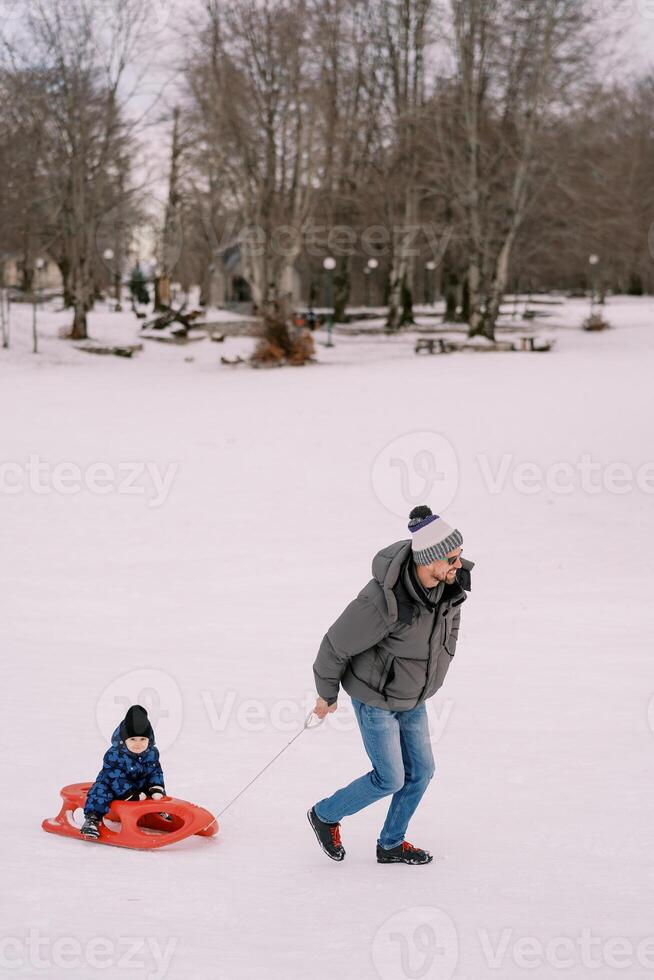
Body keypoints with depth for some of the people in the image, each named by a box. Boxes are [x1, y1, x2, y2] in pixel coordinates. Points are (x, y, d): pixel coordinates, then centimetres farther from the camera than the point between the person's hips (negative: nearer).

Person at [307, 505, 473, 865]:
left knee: (420, 771, 13)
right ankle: (325, 815, 27)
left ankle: (391, 844, 34)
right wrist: (326, 694, -6)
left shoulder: (450, 580, -17)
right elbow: (336, 645, -22)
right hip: (376, 698, -7)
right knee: (390, 779, 2)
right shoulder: (384, 601, -38)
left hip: (413, 697, 7)